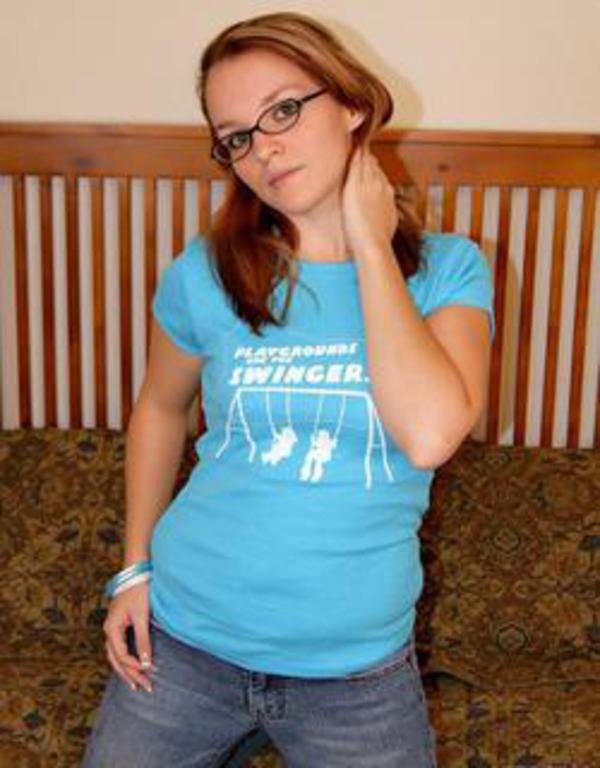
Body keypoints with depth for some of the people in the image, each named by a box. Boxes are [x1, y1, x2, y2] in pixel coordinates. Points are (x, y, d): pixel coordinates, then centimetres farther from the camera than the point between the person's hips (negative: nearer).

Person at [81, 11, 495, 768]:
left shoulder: (447, 269, -9)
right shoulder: (203, 274, -6)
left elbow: (429, 434, -25)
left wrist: (370, 244, -18)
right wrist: (135, 568, 7)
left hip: (356, 664, -1)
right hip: (183, 636, 1)